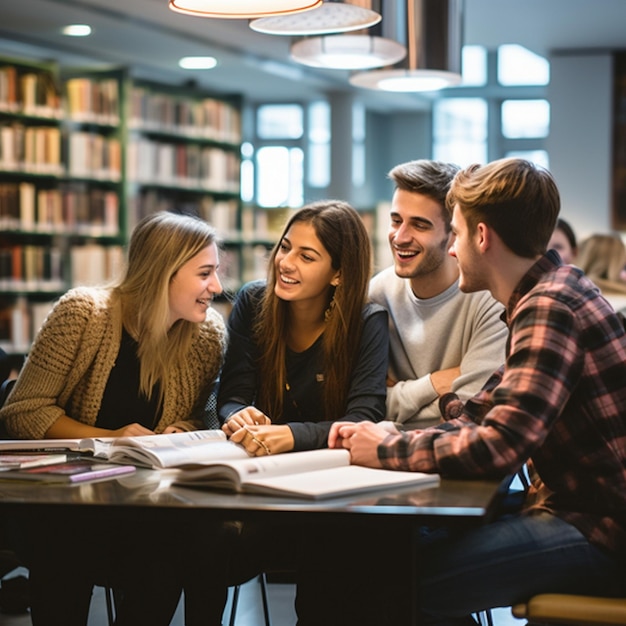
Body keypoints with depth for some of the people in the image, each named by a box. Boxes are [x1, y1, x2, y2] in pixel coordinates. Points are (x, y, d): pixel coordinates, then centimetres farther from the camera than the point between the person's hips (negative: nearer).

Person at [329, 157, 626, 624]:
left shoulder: (551, 310, -20)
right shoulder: (548, 292, 12)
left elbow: (497, 447, -27)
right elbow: (485, 415, 14)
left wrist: (388, 450, -12)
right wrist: (388, 435, -1)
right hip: (573, 503, 10)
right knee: (400, 551, 10)